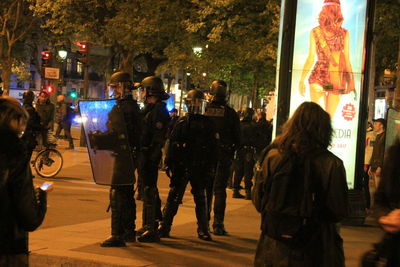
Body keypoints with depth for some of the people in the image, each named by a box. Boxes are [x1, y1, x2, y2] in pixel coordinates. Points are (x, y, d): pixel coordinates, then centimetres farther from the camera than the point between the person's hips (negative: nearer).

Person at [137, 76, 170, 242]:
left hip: (150, 155, -11)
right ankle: (149, 225, 27)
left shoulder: (159, 110, -14)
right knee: (148, 189, 17)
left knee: (149, 190, -9)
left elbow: (159, 138, -20)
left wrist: (150, 158, -23)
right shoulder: (149, 109, 18)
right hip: (145, 155, 11)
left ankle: (151, 230, -6)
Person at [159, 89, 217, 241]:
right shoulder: (181, 123, 2)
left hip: (199, 168, 1)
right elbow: (172, 145, 1)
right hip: (181, 166, -1)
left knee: (201, 199, 8)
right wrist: (170, 164, -5)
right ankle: (164, 227, 9)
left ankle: (203, 230, 16)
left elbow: (212, 147, 5)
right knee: (174, 197, 3)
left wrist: (208, 166, -1)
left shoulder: (207, 124, 4)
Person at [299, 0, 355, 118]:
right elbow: (347, 59, 0)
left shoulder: (315, 32, -3)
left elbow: (311, 58, -3)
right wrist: (351, 81, 8)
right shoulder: (344, 33, -1)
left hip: (318, 76, -1)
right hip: (337, 78, 1)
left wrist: (302, 80, 3)